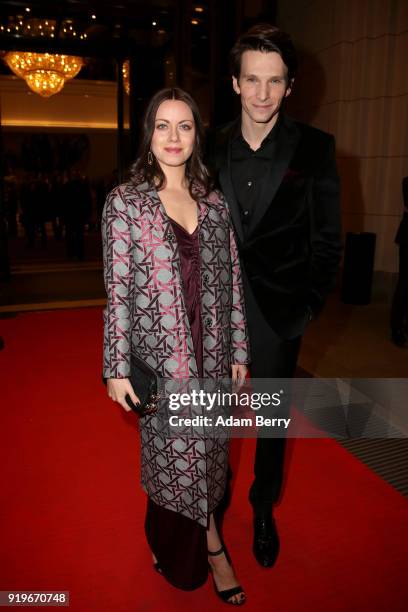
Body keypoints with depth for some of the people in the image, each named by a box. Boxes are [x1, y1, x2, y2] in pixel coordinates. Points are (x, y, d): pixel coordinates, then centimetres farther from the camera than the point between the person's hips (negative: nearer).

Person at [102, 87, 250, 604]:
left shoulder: (214, 202, 5)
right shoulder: (124, 201, -5)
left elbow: (232, 281, 7)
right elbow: (117, 290, -7)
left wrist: (238, 349, 6)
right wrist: (117, 368, -8)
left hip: (211, 353, 4)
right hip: (159, 356, -4)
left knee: (203, 452, 15)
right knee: (183, 452, 8)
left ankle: (178, 544, 42)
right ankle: (211, 547, 37)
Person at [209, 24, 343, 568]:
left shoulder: (314, 148, -5)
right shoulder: (213, 148, 2)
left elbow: (327, 239, -2)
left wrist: (310, 305, -5)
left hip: (279, 314, -1)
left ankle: (264, 510, 40)